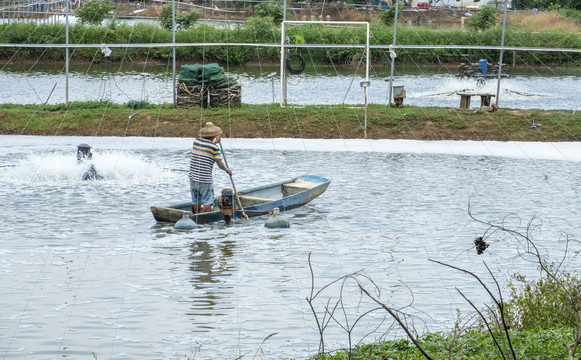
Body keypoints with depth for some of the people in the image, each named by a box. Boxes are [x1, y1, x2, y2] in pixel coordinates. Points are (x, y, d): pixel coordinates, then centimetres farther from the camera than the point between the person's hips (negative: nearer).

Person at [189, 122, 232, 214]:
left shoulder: (196, 141, 4)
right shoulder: (215, 148, -11)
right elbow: (220, 164, -6)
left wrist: (215, 142, 31)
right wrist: (227, 170, 13)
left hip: (193, 176, 6)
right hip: (205, 179, -6)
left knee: (196, 201, 14)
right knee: (207, 202, 0)